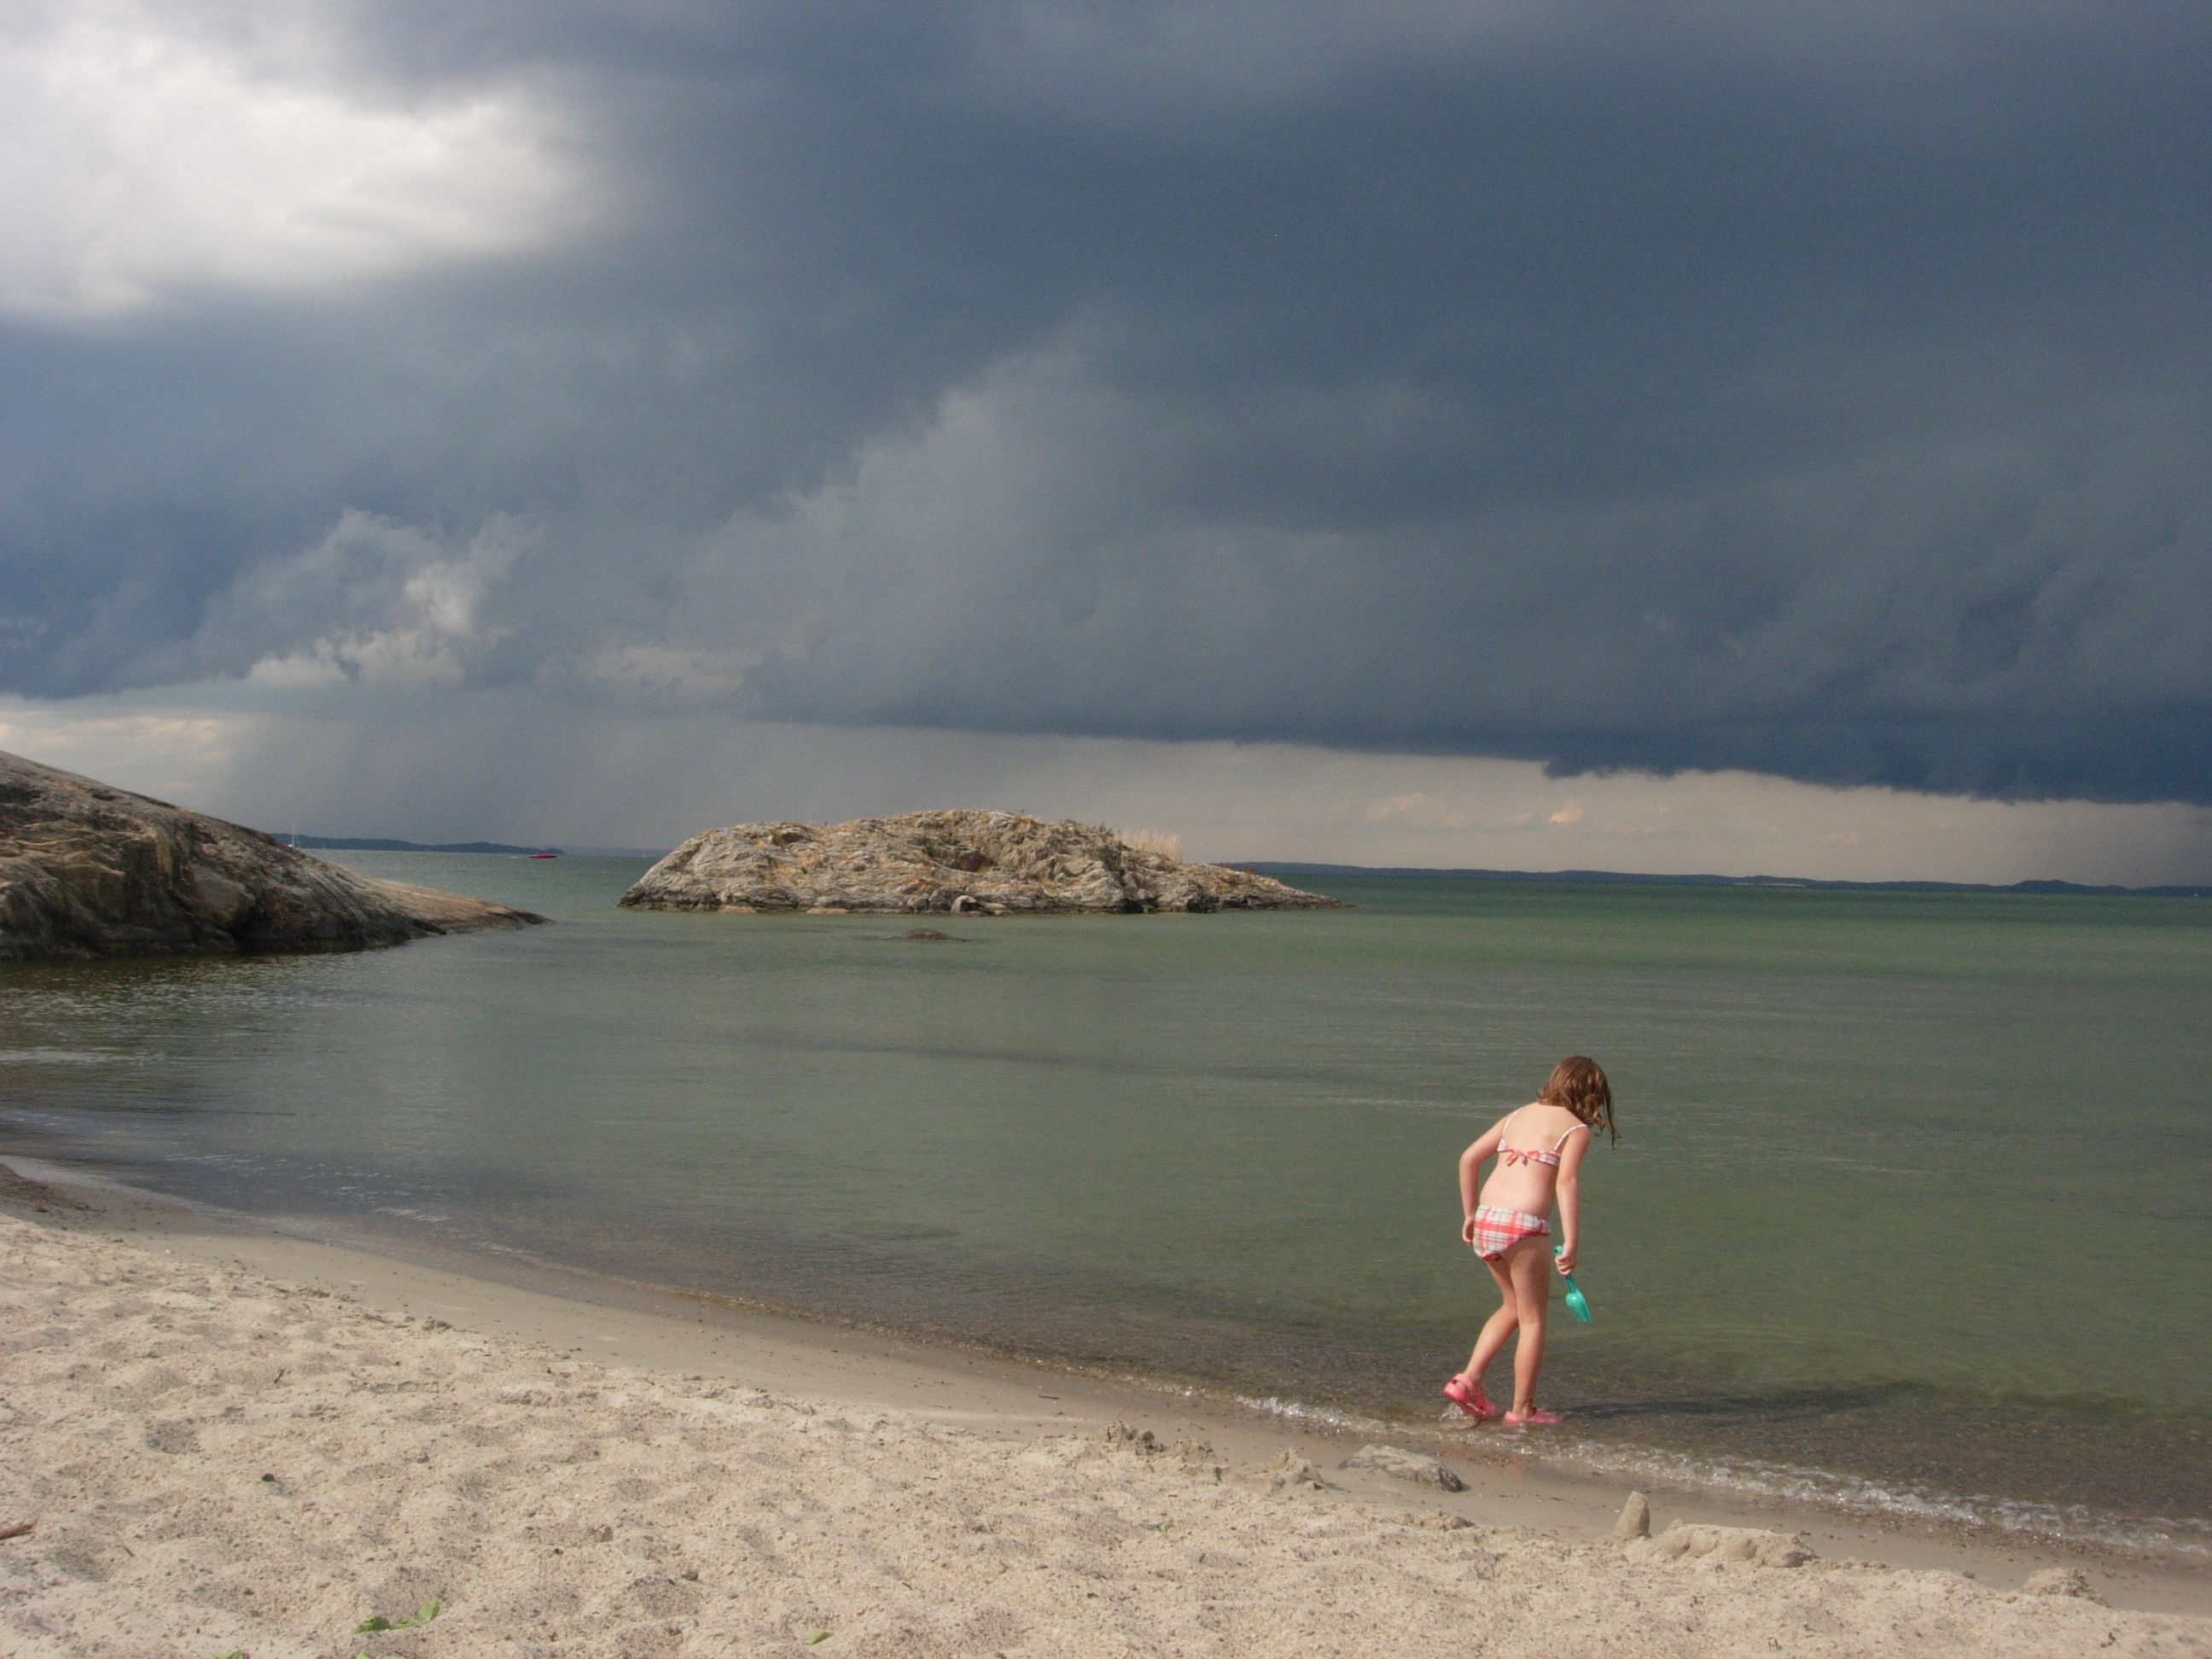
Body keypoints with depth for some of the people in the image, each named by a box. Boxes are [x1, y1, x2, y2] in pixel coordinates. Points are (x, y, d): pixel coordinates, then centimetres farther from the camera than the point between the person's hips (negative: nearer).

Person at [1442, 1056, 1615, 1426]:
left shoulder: (1518, 1115, 19)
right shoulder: (1576, 1129, 1)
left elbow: (1469, 1158, 17)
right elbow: (1566, 1181, -15)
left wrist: (1470, 1214, 24)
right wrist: (1571, 1244, -19)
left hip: (1486, 1221, 6)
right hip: (1524, 1226, -6)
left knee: (1514, 1308, 25)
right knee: (1533, 1320, 10)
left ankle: (1468, 1380, 15)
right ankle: (1523, 1409, 14)